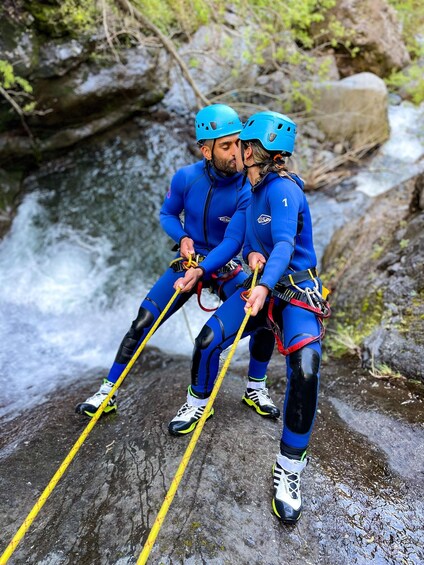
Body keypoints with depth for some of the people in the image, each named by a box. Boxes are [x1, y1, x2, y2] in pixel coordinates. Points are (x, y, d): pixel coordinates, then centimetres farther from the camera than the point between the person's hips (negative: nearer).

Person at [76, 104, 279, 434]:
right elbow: (167, 214, 3)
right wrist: (182, 238, -17)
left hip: (225, 267, 0)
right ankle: (108, 392, 7)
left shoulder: (247, 190, -20)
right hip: (188, 259, 1)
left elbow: (233, 241, -25)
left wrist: (202, 271, -38)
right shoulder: (186, 177, -14)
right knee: (142, 323, -9)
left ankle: (256, 389, 9)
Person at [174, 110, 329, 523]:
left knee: (305, 370, -27)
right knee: (209, 337, -10)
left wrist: (264, 286, -46)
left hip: (296, 291, -7)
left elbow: (285, 244, -31)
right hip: (264, 285, 7)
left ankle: (288, 471, -11)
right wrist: (252, 254, -7)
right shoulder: (255, 189, 8)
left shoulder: (283, 189, -17)